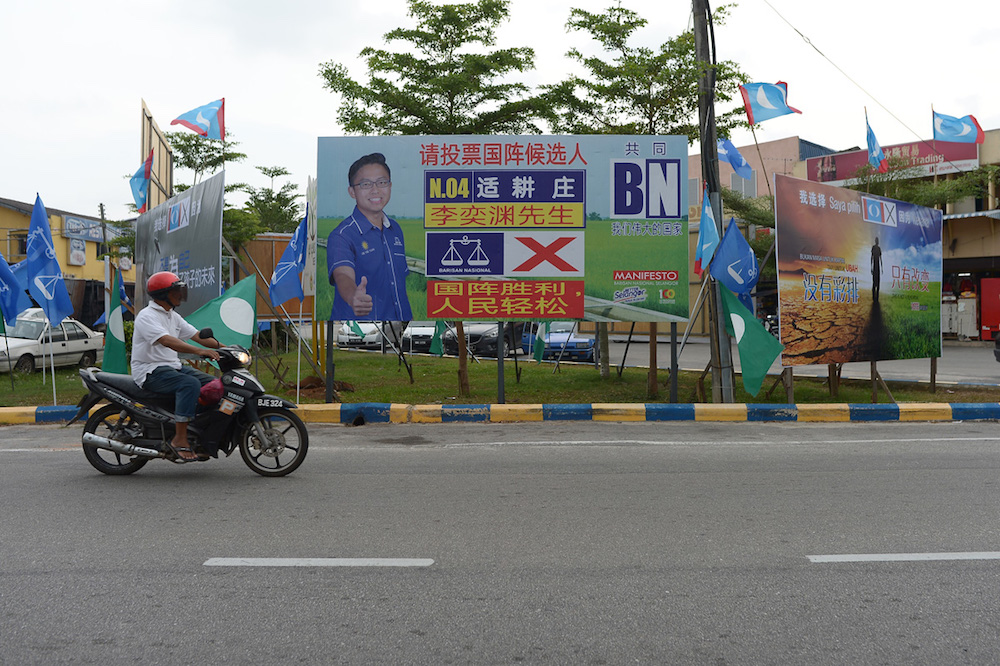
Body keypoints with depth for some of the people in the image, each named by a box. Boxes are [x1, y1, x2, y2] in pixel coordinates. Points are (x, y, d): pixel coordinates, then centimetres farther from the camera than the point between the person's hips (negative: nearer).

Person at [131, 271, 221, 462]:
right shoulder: (147, 316, -13)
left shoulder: (174, 316, 16)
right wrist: (199, 351, -41)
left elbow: (197, 336, 12)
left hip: (173, 366, 9)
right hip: (150, 371, -9)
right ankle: (180, 439, -29)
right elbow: (166, 341, -29)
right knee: (190, 384, -32)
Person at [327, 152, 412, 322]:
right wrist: (352, 297, -50)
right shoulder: (341, 236, -13)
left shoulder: (395, 229, 8)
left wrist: (409, 316, 7)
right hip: (359, 320, -5)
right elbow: (343, 275, -30)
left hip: (399, 317, 5)